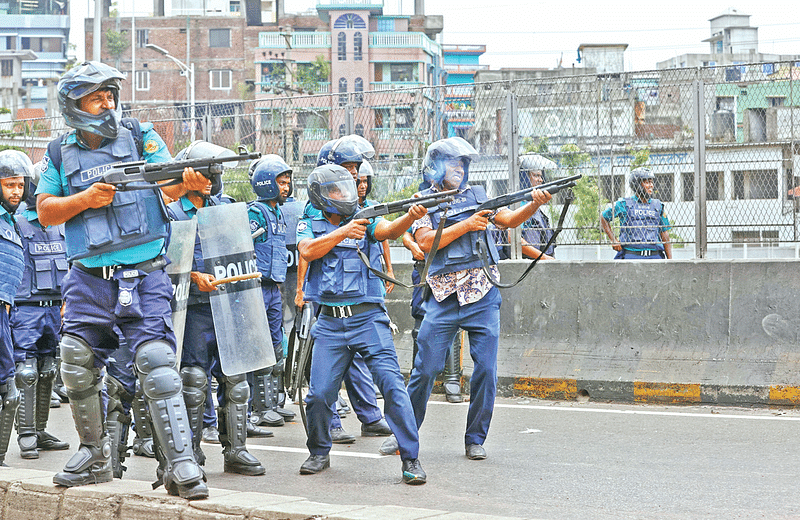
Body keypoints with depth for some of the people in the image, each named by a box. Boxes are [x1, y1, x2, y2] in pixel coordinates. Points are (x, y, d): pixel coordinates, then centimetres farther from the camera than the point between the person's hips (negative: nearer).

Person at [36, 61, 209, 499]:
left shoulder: (140, 137, 5)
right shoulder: (61, 152, 11)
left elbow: (169, 186, -6)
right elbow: (45, 212, 8)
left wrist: (189, 181, -30)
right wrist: (86, 199, -10)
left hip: (143, 277, -3)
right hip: (88, 279, 3)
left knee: (156, 362, -15)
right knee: (77, 367, 2)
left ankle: (181, 466, -17)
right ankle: (94, 456, 22)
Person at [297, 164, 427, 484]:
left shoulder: (364, 221, 6)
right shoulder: (309, 226, 11)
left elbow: (390, 231, -14)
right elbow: (308, 251, -10)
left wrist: (411, 216, -35)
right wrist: (342, 232, -18)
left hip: (368, 318, -1)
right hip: (330, 323, 1)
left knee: (392, 385, -12)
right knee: (319, 394, -1)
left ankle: (411, 459, -6)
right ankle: (319, 454, 23)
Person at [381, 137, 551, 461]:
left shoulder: (477, 196, 12)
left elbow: (509, 219, 3)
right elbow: (425, 242, -8)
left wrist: (534, 203, -16)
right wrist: (466, 225, -14)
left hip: (482, 295, 2)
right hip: (443, 298, -2)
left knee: (486, 369, -3)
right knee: (426, 369, -1)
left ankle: (475, 440, 8)